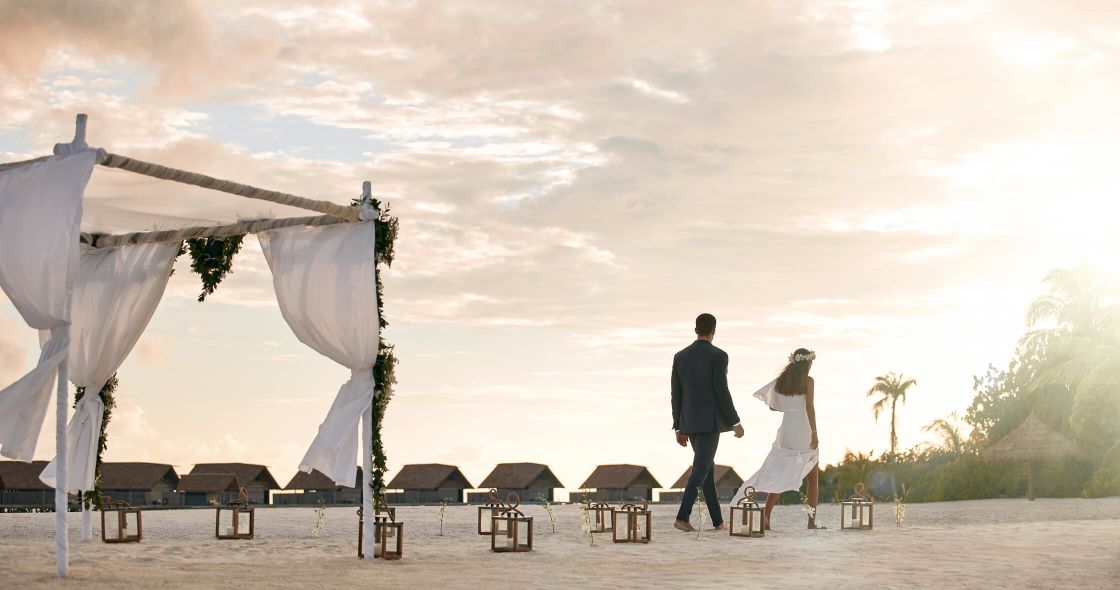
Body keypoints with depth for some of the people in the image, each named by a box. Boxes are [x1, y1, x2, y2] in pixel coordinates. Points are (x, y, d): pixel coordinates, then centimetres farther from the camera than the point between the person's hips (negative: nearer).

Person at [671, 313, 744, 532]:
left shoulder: (680, 356, 8)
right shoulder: (718, 356, -10)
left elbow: (676, 395, 9)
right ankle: (682, 517, -18)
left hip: (689, 422, 6)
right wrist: (735, 423, -4)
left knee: (708, 467, 14)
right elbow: (722, 392, -14)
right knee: (701, 469, -7)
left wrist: (679, 428, 15)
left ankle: (718, 521, 16)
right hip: (709, 422, -6)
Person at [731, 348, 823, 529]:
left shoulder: (781, 381, 7)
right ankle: (812, 520, 10)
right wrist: (814, 432, -17)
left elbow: (773, 406, 13)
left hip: (786, 431, 4)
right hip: (804, 432, -4)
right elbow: (810, 407, -16)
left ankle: (766, 516, -10)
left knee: (779, 476, 6)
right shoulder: (807, 381, -7)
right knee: (813, 479, 11)